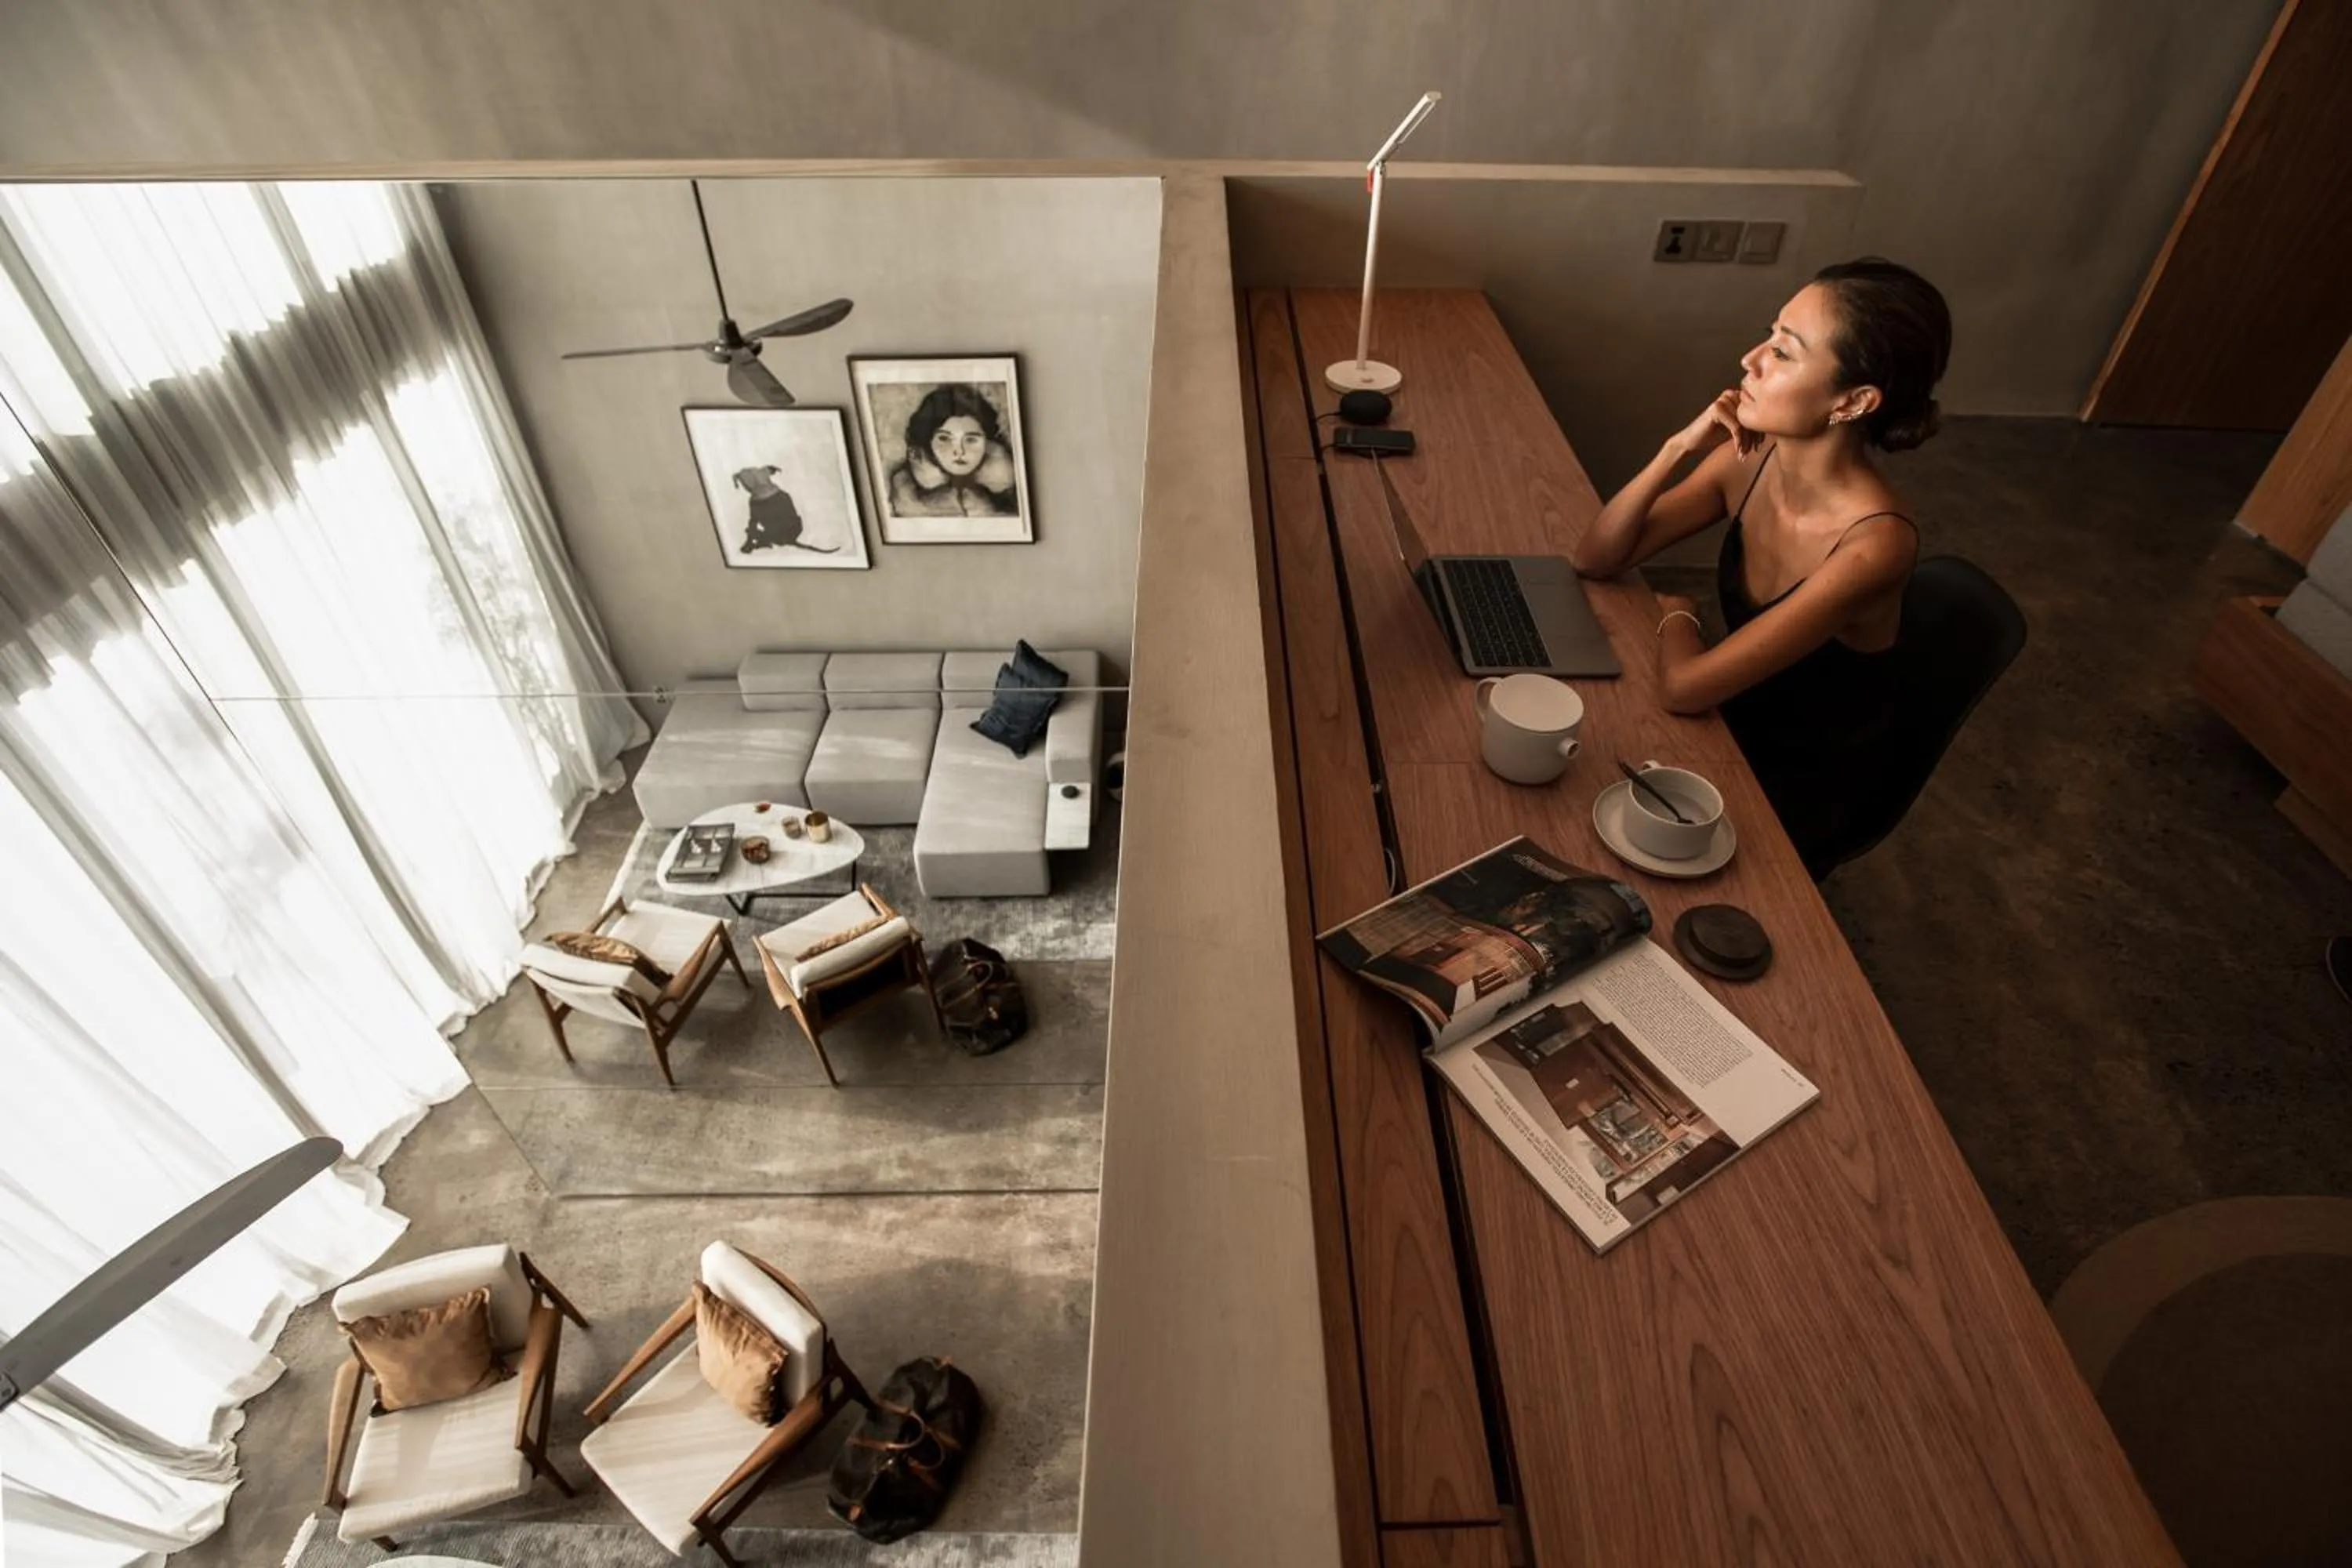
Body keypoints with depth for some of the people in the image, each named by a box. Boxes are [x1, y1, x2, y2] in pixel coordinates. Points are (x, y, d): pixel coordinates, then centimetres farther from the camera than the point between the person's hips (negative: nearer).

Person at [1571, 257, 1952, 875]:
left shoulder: (1874, 541, -32)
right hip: (1730, 729, 5)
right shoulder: (1752, 458, -13)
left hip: (1793, 797, -5)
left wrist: (1676, 612, -12)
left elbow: (1685, 686, -33)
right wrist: (1678, 449, -22)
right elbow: (1597, 559, -10)